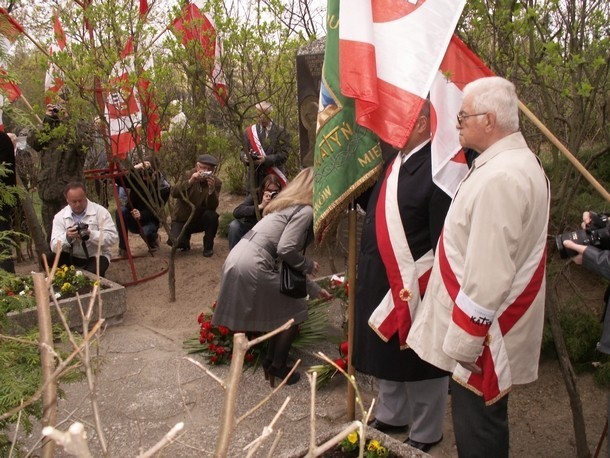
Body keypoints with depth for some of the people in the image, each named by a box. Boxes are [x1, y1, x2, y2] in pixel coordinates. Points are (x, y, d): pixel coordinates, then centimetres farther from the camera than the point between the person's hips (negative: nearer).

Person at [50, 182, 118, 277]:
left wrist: (91, 234, -28)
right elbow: (54, 246, -7)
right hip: (72, 257, 3)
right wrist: (67, 237, -28)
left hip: (96, 256, -3)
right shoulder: (60, 216, -1)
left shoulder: (100, 211, -8)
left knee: (91, 274, -34)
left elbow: (112, 237, -14)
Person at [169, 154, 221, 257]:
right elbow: (174, 193, -25)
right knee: (175, 241, -27)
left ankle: (208, 247, -8)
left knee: (211, 215, -32)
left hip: (200, 219, 1)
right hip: (182, 218, -1)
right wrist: (190, 181, -40)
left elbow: (212, 207, -24)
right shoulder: (188, 175, -11)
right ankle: (185, 239, 13)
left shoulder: (216, 182, -12)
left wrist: (211, 189, -42)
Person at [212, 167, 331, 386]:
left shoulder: (288, 206, 24)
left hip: (238, 258, 9)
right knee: (294, 309, 7)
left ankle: (270, 360, 32)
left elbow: (286, 255, 27)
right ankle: (278, 366, 18)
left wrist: (315, 289, 33)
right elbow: (286, 251, -17)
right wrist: (309, 264, 3)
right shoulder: (306, 211, -5)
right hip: (252, 266, -9)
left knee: (281, 306, 24)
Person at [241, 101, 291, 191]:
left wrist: (266, 159, -18)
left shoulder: (280, 132, 1)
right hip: (255, 177, 2)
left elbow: (284, 154, -5)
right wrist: (245, 157, -12)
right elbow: (243, 151, 12)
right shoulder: (249, 132, 10)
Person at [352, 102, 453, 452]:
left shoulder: (437, 167, -21)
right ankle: (391, 416, 46)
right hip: (382, 280, 8)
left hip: (416, 288, -8)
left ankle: (425, 434, 35)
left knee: (418, 361, 12)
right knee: (387, 352, 24)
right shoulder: (394, 160, 4)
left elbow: (445, 239, -22)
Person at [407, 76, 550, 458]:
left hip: (481, 330, -10)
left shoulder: (500, 179, -24)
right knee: (485, 421, 23)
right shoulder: (520, 161, 10)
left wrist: (462, 339, -19)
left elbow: (488, 274, -26)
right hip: (497, 325, 10)